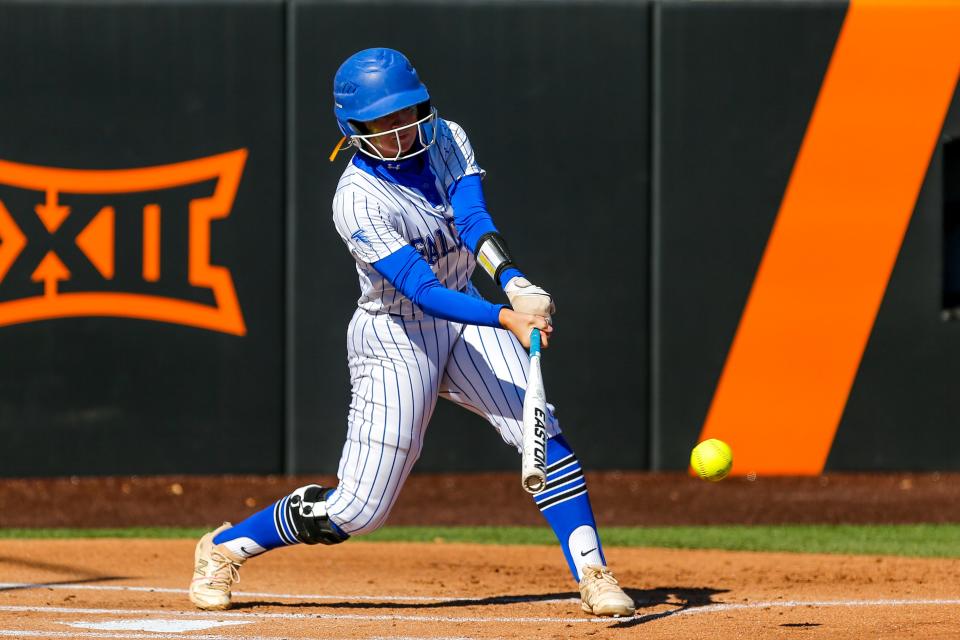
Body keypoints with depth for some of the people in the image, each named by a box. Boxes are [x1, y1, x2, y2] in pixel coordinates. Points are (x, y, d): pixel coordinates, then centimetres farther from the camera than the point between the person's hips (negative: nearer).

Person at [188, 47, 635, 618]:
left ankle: (593, 575, -14)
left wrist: (515, 283, -41)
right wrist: (507, 319, -45)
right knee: (359, 510, -3)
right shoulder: (357, 201, -24)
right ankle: (224, 548, 18)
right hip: (396, 340, -5)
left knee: (539, 428, -17)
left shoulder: (447, 140, -6)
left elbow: (475, 220, -21)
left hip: (462, 315, 5)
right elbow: (421, 290, -32)